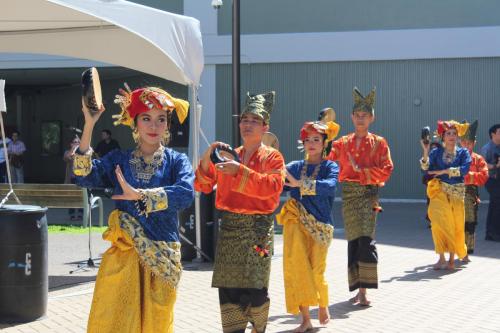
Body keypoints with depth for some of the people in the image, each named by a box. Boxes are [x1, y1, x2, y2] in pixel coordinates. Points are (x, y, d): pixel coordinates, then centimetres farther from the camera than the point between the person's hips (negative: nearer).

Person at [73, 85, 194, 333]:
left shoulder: (176, 161, 2)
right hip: (123, 254, 1)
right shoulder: (118, 160, 8)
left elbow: (186, 194, -17)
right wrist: (89, 126, -15)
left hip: (161, 255, -1)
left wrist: (138, 194, -22)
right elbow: (84, 177, -9)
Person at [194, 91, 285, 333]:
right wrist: (207, 158, -6)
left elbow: (272, 187, -18)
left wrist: (240, 171, -25)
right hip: (229, 226, 4)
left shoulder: (272, 157, 0)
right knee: (228, 286, 2)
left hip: (257, 227, -4)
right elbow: (203, 186, 10)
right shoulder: (229, 156, 13)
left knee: (254, 287, -3)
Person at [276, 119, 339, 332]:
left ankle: (323, 306, 27)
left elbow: (330, 186, -18)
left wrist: (300, 184, -30)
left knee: (316, 272, -4)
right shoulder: (295, 167, 12)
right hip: (296, 223, 2)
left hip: (320, 224, -2)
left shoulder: (330, 167, 4)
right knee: (297, 268, -8)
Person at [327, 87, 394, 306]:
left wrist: (362, 171, -14)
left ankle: (363, 291, -15)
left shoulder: (378, 143, 4)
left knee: (366, 239, -14)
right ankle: (358, 289, 14)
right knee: (353, 239, 4)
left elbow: (386, 169, -5)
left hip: (368, 194, -3)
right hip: (348, 195, 3)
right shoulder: (342, 143, 10)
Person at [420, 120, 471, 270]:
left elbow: (465, 169, -12)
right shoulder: (436, 152, 5)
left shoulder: (463, 153, 5)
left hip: (457, 193, 1)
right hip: (440, 191, -1)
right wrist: (425, 152, -18)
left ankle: (451, 259, 14)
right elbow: (426, 170, -6)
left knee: (455, 226, 2)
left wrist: (445, 171, -17)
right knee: (439, 221, -16)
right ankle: (441, 258, -10)